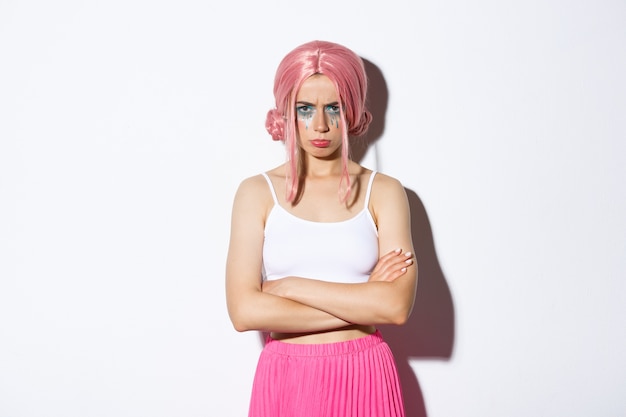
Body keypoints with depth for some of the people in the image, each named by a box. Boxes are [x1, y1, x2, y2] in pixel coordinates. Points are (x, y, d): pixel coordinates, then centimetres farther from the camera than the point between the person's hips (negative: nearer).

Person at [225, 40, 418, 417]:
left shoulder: (384, 192, -2)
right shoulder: (257, 192, -3)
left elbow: (397, 305, -14)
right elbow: (244, 311, -13)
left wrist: (289, 286, -12)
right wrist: (363, 301, -13)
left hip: (363, 378, 0)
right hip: (286, 378, 0)